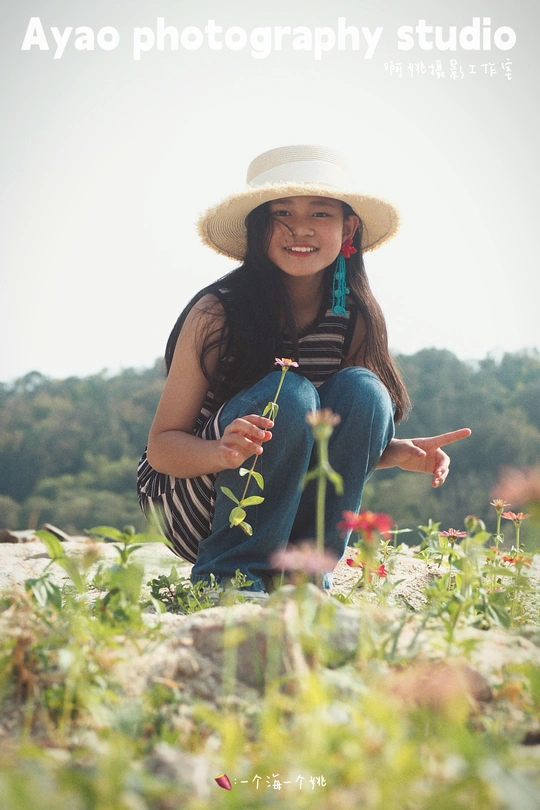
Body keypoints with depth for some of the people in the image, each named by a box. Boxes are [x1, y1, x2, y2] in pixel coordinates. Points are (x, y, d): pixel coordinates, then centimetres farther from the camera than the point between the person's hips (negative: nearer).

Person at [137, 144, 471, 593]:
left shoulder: (356, 320, -5)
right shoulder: (217, 312, -17)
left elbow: (347, 435, 8)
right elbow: (161, 445, -16)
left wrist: (399, 452, -15)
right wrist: (223, 451, -38)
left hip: (286, 511, 4)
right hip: (191, 501, -4)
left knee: (361, 390, -19)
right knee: (287, 395, -28)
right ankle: (226, 579, -17)